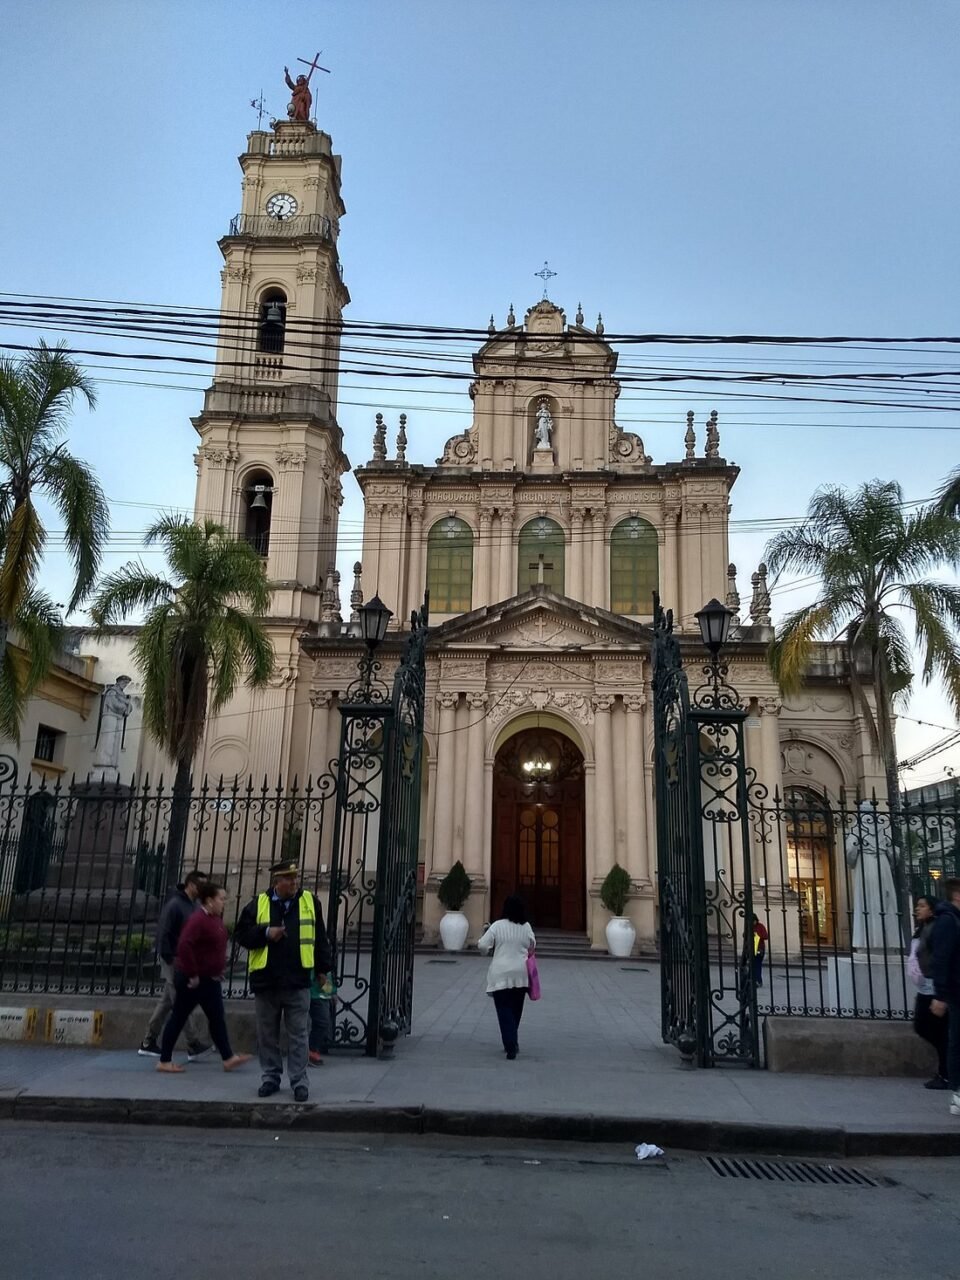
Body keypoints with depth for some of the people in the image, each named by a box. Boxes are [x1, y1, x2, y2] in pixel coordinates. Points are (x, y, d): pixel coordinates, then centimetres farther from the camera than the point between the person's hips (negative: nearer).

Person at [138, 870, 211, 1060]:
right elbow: (163, 935, -16)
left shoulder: (194, 906, 12)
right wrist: (169, 959, -19)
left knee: (166, 1003, 14)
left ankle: (148, 1043, 22)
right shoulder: (174, 905, -13)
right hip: (175, 961, -8)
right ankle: (194, 1045, -6)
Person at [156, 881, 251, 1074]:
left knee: (217, 1019, 9)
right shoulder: (198, 919, -21)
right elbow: (184, 946, -30)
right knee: (178, 1017, 4)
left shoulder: (216, 919, 8)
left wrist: (219, 969, 16)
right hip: (192, 979, -10)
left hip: (209, 979, 10)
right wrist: (192, 974, -24)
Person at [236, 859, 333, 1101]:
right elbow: (242, 934, 2)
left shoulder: (310, 902, 2)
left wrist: (323, 968, 6)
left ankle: (299, 1082, 11)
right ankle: (271, 1077, 27)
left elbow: (320, 938, 7)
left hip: (298, 981, -1)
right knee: (267, 1034, 12)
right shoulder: (258, 904, 1)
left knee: (298, 1035, 3)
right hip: (265, 981, 1)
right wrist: (266, 933, -13)